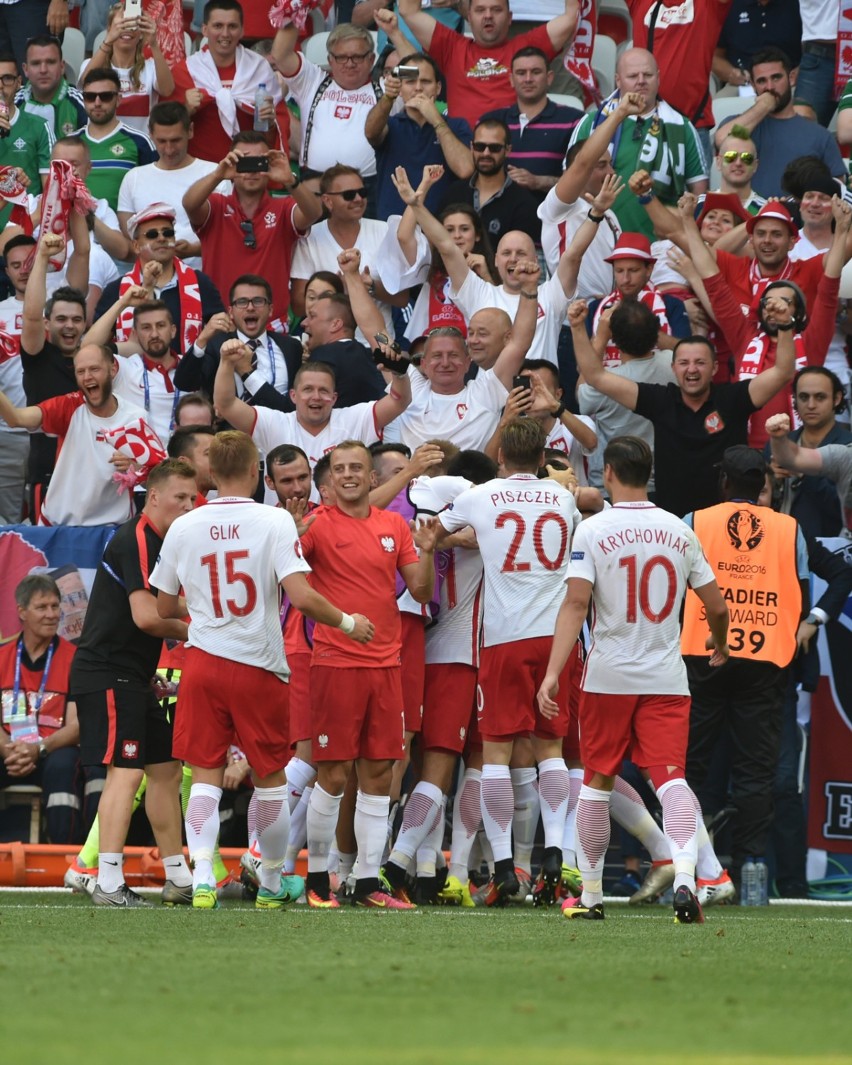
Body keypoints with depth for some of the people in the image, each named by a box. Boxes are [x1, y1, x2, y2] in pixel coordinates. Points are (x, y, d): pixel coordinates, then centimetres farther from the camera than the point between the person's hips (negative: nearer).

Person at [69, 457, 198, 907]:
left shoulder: (157, 543, 17)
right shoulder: (136, 540, -16)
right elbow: (145, 616, -23)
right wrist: (191, 632, -8)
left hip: (131, 676, 11)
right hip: (108, 674, -11)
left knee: (166, 769, 12)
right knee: (126, 772, -15)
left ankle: (178, 877, 18)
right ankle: (108, 884, -18)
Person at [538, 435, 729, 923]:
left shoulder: (593, 531, -6)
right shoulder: (679, 531, 5)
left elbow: (576, 603, -15)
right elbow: (717, 606, 9)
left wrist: (553, 673, -18)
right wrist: (719, 644, 31)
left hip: (609, 676, -2)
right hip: (667, 677, 2)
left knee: (597, 781, 11)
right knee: (672, 777, -5)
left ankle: (591, 894, 20)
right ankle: (685, 879, -27)